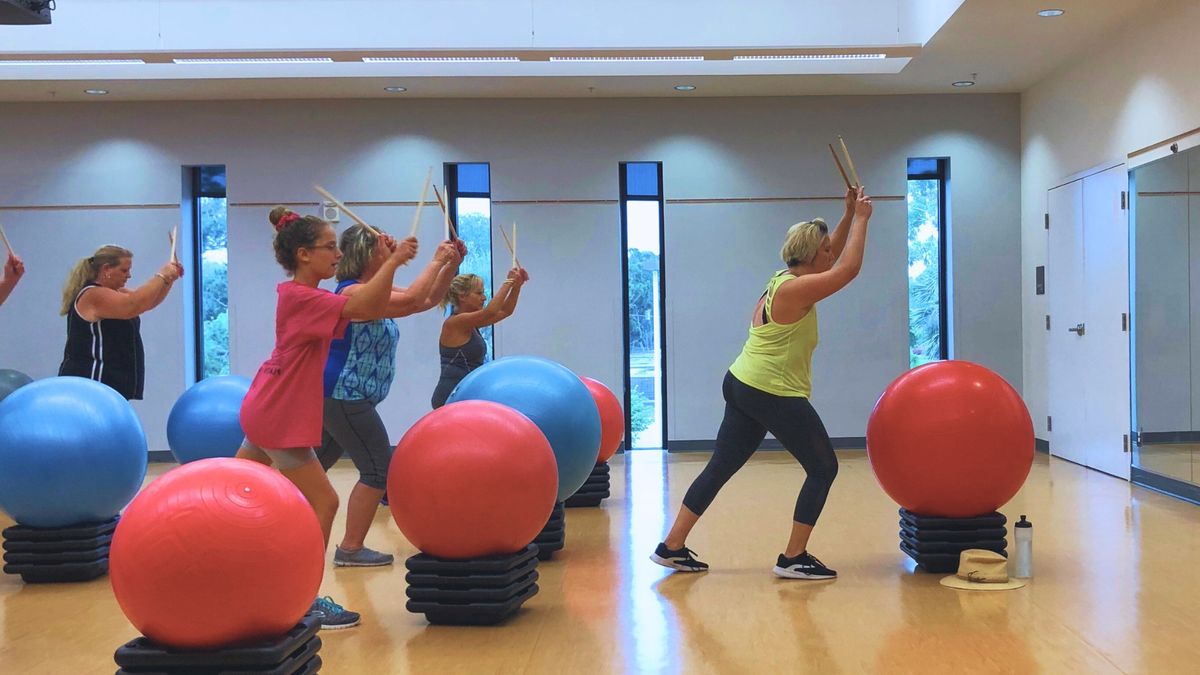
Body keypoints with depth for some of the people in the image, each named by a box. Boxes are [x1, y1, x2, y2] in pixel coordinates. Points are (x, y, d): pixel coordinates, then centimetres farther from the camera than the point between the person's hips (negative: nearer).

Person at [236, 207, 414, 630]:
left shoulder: (303, 295, 9)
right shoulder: (300, 297, -19)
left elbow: (373, 309, 5)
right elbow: (364, 308, -33)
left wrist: (387, 264, -6)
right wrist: (392, 262, -30)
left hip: (267, 412, 10)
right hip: (280, 420, -10)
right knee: (324, 503, -5)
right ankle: (306, 603, 0)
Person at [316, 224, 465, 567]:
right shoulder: (353, 292, -19)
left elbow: (428, 300, 16)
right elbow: (411, 300, -32)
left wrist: (451, 265, 4)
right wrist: (437, 260, -21)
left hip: (340, 398, 10)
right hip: (343, 397, -10)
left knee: (316, 465, 16)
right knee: (379, 470, -5)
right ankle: (351, 549, 1)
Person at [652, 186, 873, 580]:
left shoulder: (785, 280, 12)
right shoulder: (794, 290, -17)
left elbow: (832, 260, 25)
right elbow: (849, 269, -19)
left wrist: (848, 216, 16)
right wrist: (861, 218, -9)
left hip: (744, 387, 10)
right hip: (774, 395, -10)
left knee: (721, 467, 12)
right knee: (823, 468, 0)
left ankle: (672, 547, 13)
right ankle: (793, 559, 1)